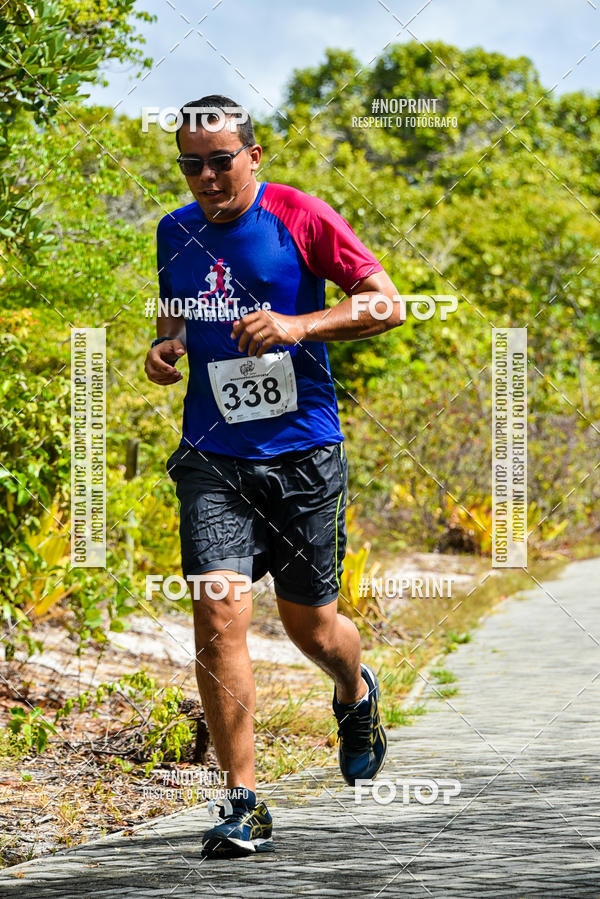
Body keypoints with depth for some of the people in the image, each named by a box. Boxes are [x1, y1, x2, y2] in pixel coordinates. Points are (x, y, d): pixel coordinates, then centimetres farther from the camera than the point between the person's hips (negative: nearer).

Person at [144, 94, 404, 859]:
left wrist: (296, 325, -18)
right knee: (218, 614, -14)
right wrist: (165, 347, 1)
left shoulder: (301, 218, -6)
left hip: (303, 452, -2)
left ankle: (355, 695, 47)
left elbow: (387, 305, -5)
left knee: (310, 625, 9)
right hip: (212, 458, 2)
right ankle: (242, 804, -9)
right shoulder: (175, 234, 7)